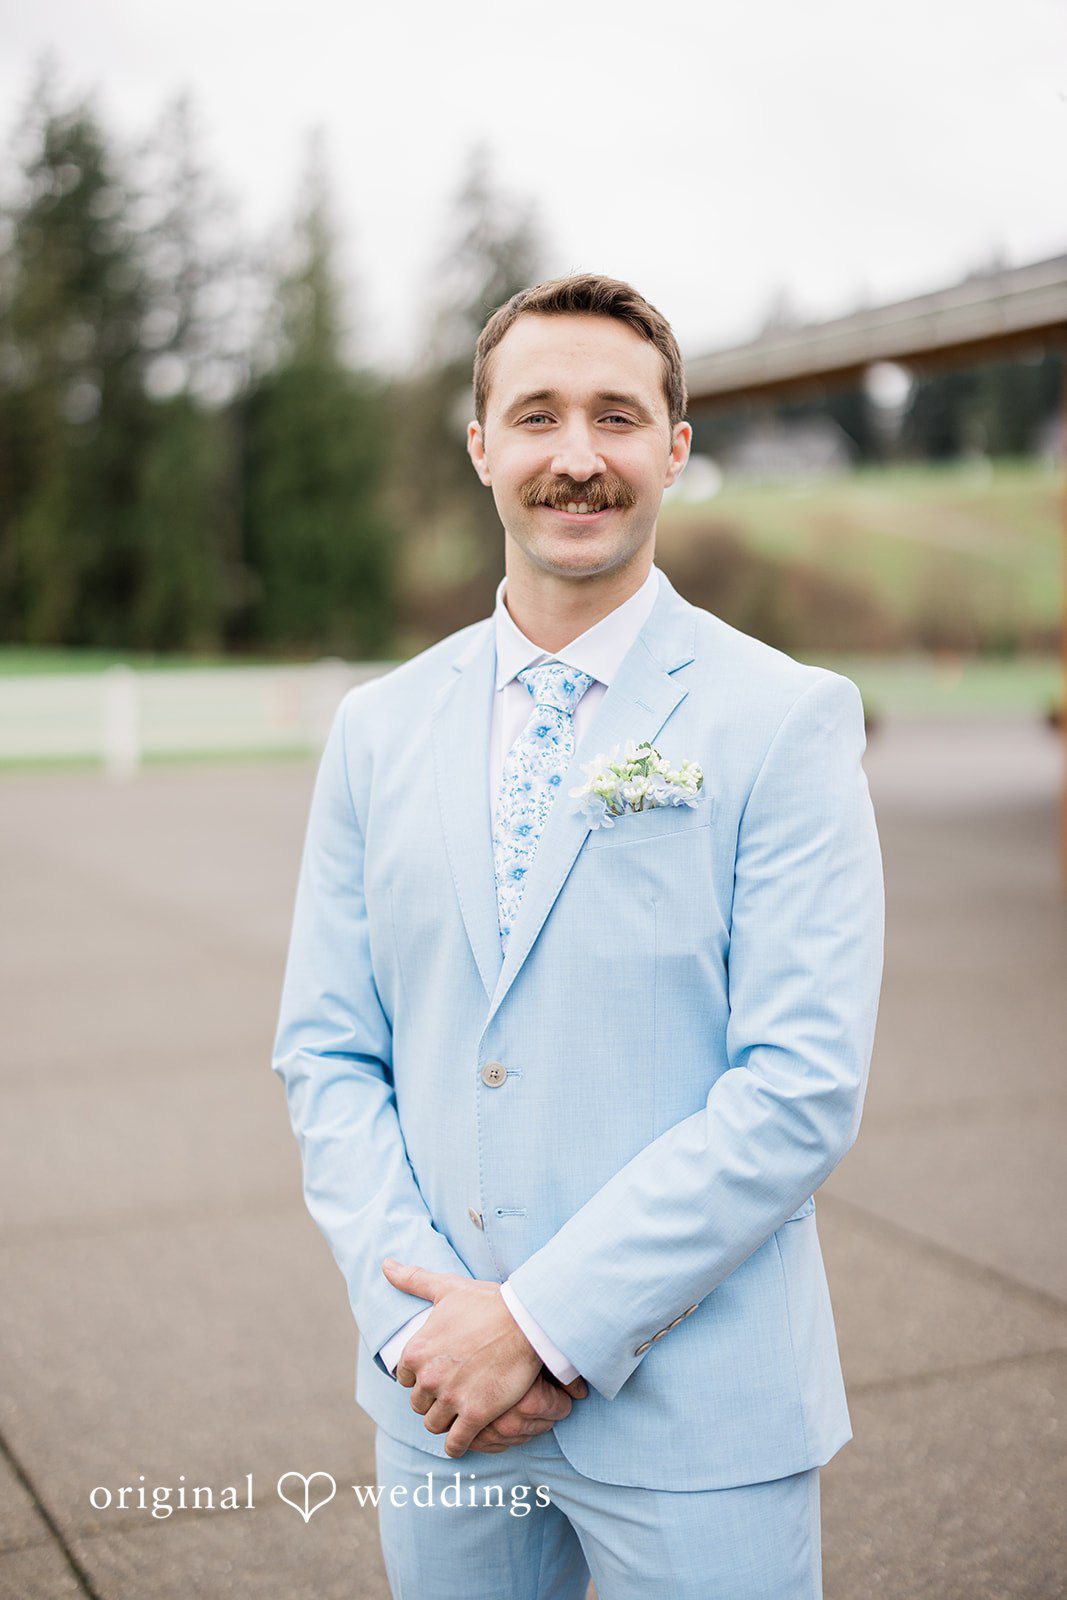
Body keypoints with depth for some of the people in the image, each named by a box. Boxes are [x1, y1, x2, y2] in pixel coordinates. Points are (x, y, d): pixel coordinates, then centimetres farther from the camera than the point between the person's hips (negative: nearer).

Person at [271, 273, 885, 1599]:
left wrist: (546, 1319, -15)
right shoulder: (379, 727, 4)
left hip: (696, 1416, -3)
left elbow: (804, 1087, -14)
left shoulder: (787, 718, -8)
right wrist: (415, 1315, -9)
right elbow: (325, 1052, 4)